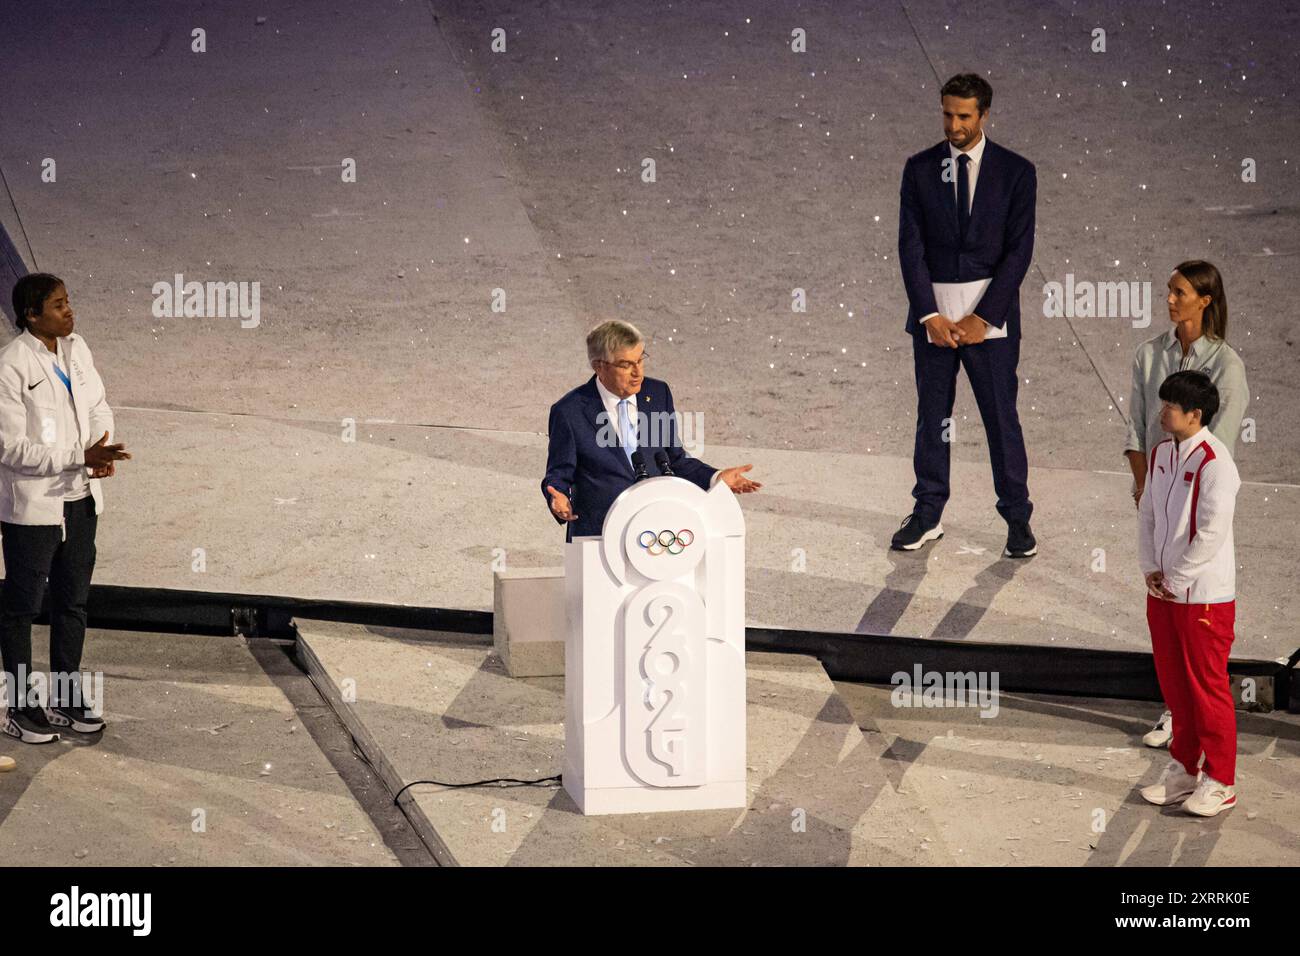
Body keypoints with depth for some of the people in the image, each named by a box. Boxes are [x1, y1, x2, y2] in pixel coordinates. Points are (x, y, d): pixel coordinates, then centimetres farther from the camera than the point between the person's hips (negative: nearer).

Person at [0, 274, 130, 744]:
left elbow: (97, 407, 11)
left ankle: (66, 697, 31)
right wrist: (81, 456, -26)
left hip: (79, 499, 7)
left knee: (73, 602, 17)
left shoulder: (76, 348, 1)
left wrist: (101, 451, -10)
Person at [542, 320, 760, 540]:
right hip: (598, 536, -3)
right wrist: (558, 498, -18)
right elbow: (559, 474, 4)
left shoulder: (658, 394, 9)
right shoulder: (569, 412, -3)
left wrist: (716, 478, 4)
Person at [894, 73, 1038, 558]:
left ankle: (1018, 518, 9)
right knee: (931, 414, 8)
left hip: (990, 312, -2)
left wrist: (983, 317, -11)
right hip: (932, 311, 2)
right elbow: (910, 245, 0)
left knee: (1001, 415, 0)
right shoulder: (919, 168, 4)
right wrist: (929, 315, -9)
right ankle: (927, 514, 16)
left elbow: (1019, 249, -5)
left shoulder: (1016, 171, -1)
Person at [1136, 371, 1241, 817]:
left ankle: (1220, 781, 12)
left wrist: (1174, 578, -14)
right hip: (1163, 591, 8)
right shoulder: (1162, 452, 6)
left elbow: (1211, 534, -23)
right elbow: (1147, 513, 12)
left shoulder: (1215, 464, -19)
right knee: (1173, 683, 16)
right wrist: (1150, 569, 0)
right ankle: (1184, 768, 30)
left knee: (1207, 686, 1)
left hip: (1203, 595, -8)